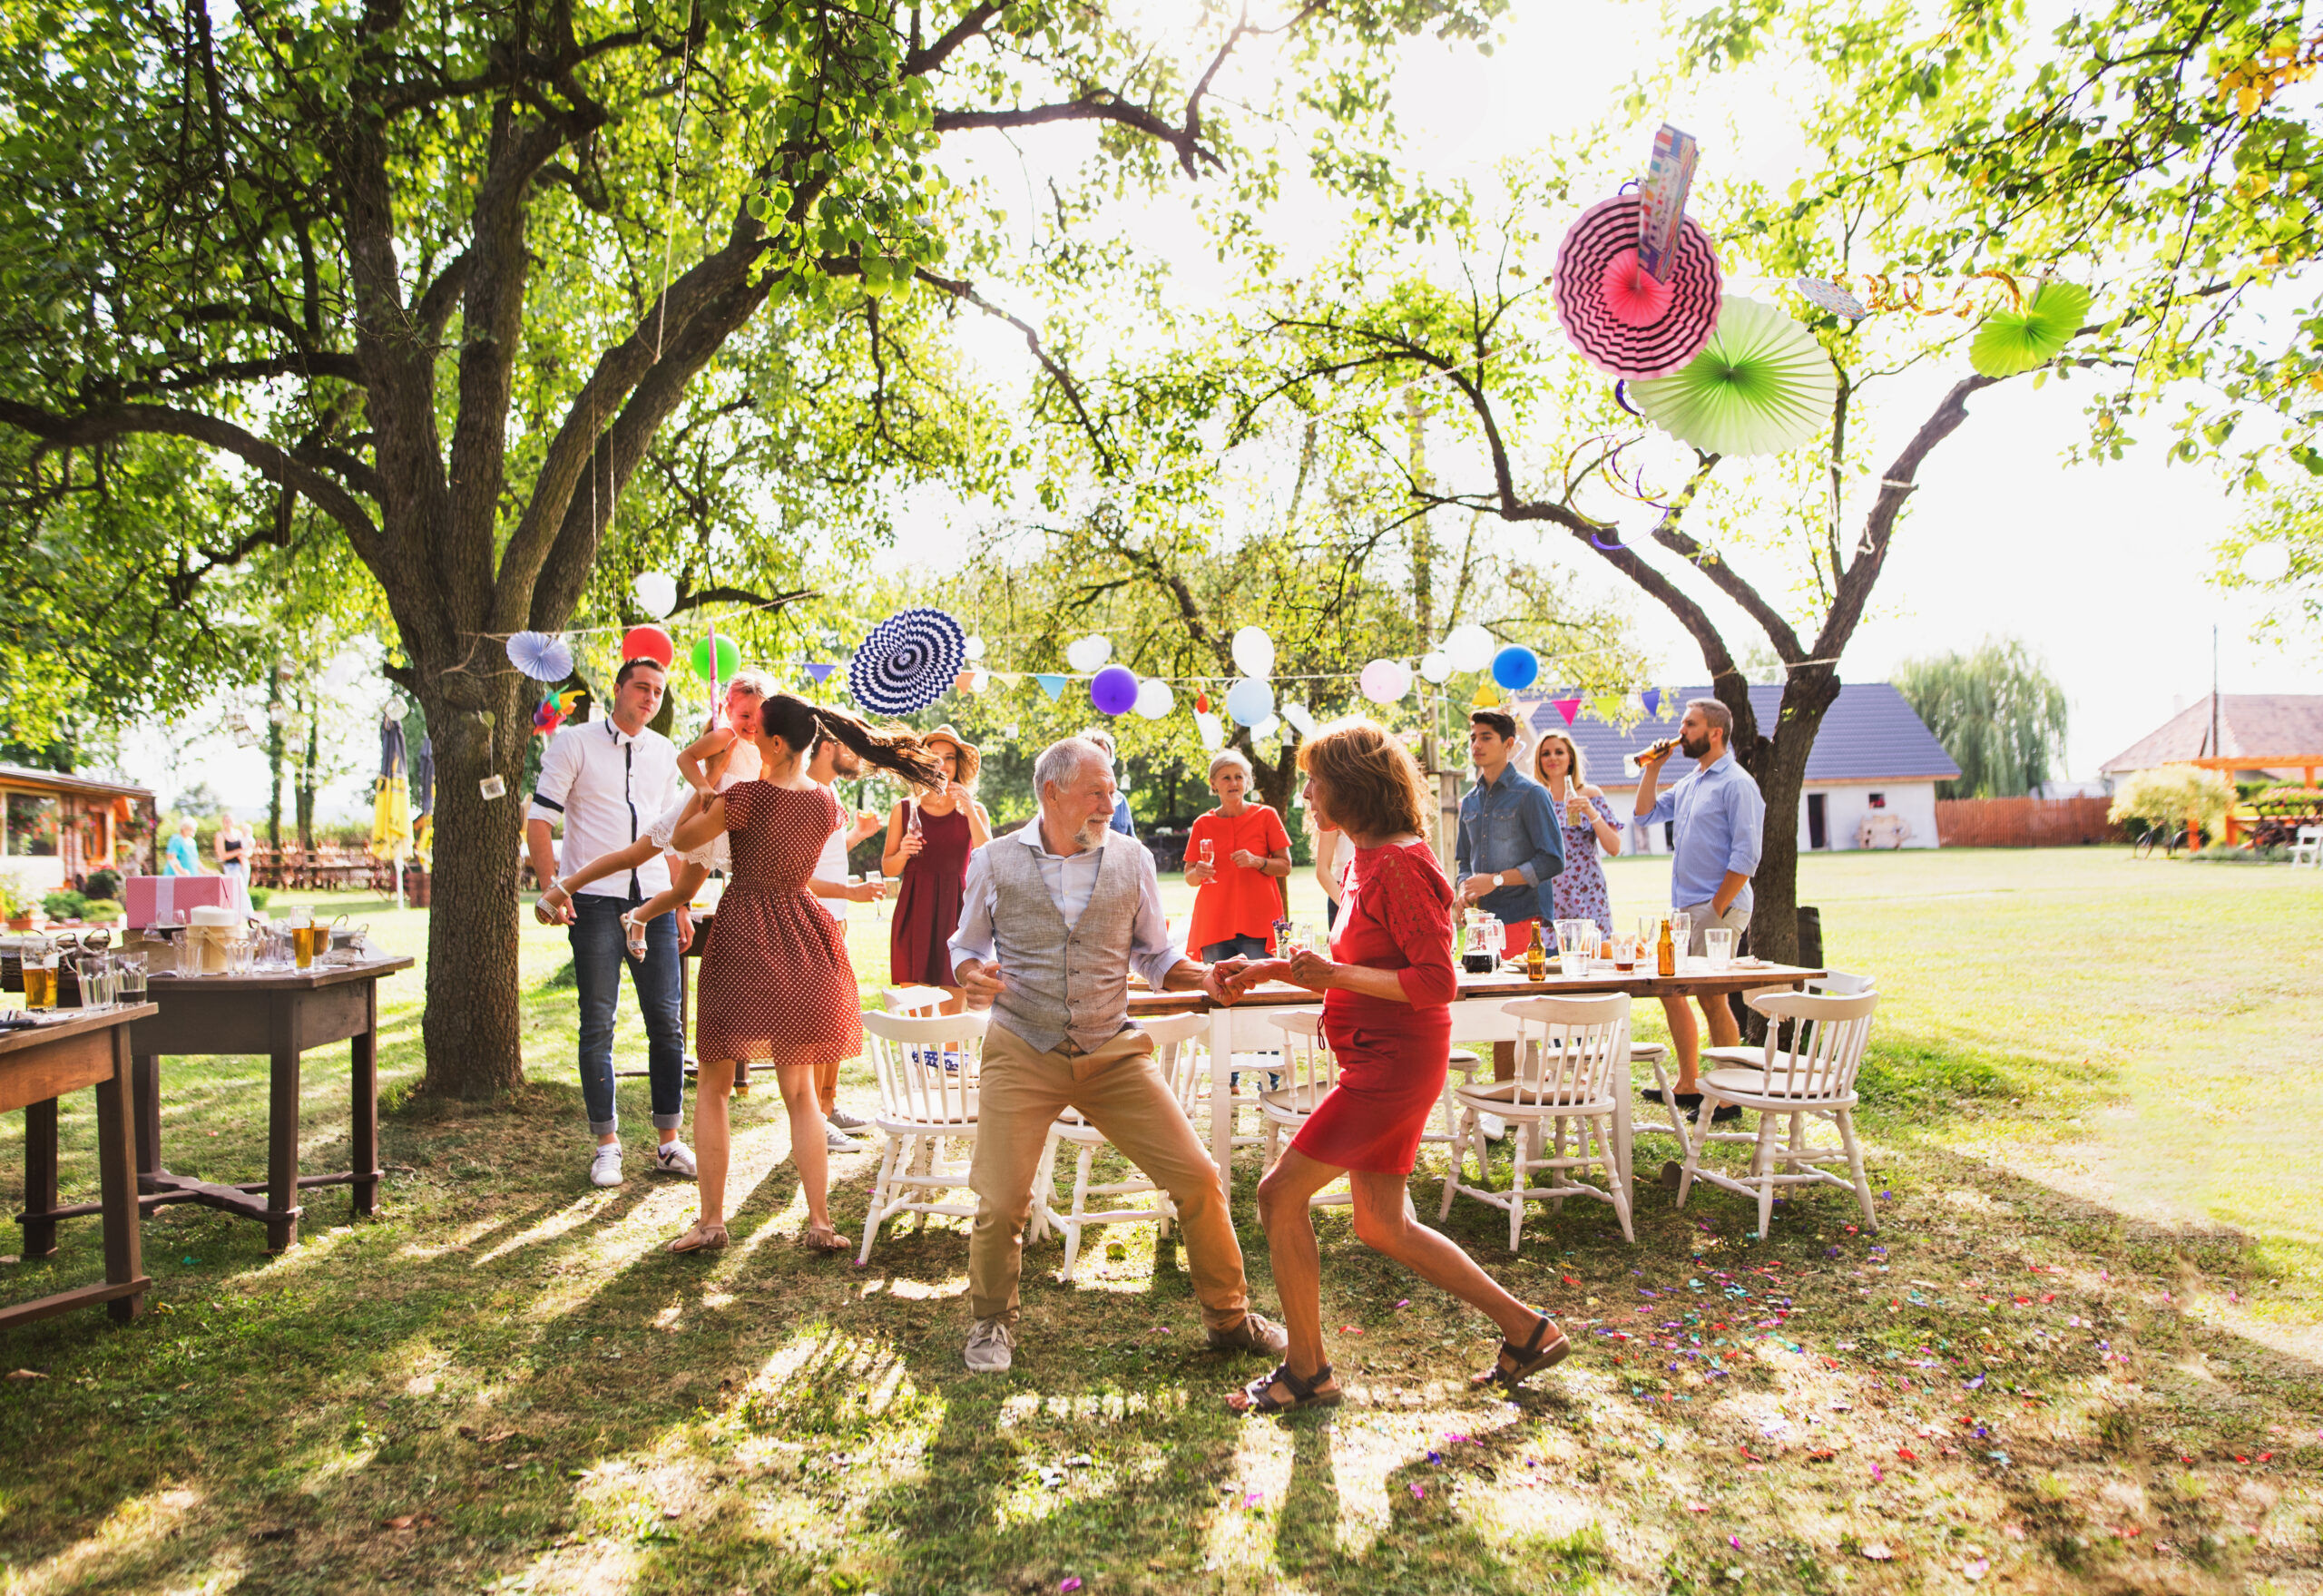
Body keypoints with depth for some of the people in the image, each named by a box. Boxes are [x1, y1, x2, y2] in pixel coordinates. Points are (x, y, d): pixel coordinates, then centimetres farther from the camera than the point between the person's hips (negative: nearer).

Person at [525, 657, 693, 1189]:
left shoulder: (665, 753, 14)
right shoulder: (575, 742, 1)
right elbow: (539, 817, -3)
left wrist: (682, 906, 15)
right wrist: (551, 889, -14)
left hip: (653, 901, 4)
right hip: (596, 900, -4)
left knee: (667, 1022, 3)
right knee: (598, 1024, 0)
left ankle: (669, 1141, 12)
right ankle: (607, 1145, 10)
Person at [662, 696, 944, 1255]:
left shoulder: (748, 796, -14)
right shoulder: (827, 803, 2)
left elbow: (680, 840, -1)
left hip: (743, 941, -5)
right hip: (802, 949, 5)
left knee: (712, 1087, 9)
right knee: (799, 1091, 11)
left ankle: (710, 1221, 10)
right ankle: (819, 1222, 8)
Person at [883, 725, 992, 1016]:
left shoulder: (974, 811, 7)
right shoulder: (905, 809, 8)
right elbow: (888, 868, 12)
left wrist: (970, 813, -14)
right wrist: (903, 853, -10)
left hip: (956, 912, 0)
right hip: (914, 912, 0)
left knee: (954, 1008, -2)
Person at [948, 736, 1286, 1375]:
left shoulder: (1132, 858, 3)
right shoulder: (995, 861, 0)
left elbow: (1156, 956, 9)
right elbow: (966, 945, 11)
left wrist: (1205, 977, -11)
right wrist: (973, 976, -13)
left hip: (1114, 1053, 2)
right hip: (1022, 1054, -1)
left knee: (1198, 1180, -2)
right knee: (1000, 1203, -3)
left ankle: (1229, 1316, 20)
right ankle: (992, 1322, 27)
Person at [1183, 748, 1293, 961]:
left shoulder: (1266, 816, 6)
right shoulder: (1202, 824, 10)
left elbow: (1285, 867, 5)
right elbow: (1189, 877, 11)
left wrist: (1257, 861, -13)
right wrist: (1199, 873, -12)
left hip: (1258, 923, -2)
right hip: (1214, 924, 2)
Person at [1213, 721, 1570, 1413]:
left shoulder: (1400, 865, -19)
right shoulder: (1370, 860, 12)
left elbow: (1437, 982, -22)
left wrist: (1336, 974, -22)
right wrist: (1271, 969, 13)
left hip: (1393, 1064, -10)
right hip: (1382, 1062, 10)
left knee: (1281, 1193, -6)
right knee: (1383, 1225, 15)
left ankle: (1306, 1372, 8)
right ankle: (1526, 1331, 25)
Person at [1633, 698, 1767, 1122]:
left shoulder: (1737, 784, -11)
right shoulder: (1689, 783, 15)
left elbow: (1746, 857, -17)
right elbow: (1646, 813, 24)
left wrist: (1716, 910, -19)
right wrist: (1652, 768, 12)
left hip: (1716, 909, -9)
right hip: (1683, 908, 9)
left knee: (1713, 999, -5)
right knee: (1670, 990, 13)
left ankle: (1728, 1099, 4)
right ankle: (1688, 1084, 24)